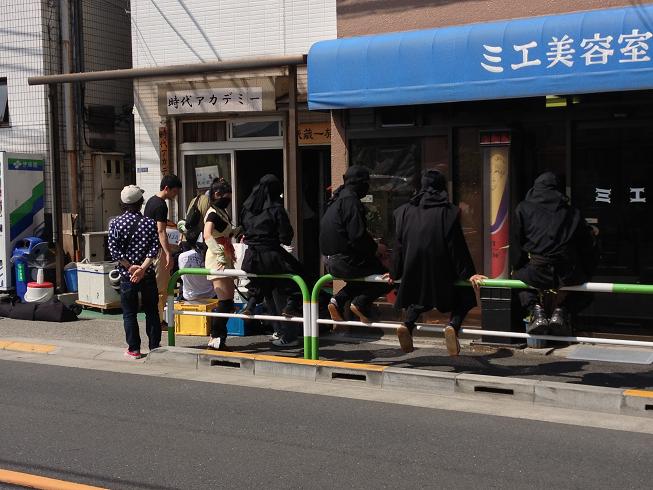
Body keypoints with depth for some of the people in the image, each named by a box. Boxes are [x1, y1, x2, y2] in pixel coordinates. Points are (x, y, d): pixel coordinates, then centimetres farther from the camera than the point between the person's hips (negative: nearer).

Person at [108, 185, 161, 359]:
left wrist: (130, 267, -9)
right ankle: (155, 347, 14)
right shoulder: (150, 223, -1)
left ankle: (134, 350, 8)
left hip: (127, 275, -1)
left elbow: (114, 250, -10)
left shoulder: (116, 223, -4)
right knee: (152, 311, 11)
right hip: (148, 274, 1)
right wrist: (142, 268, -14)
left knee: (129, 313, 7)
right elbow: (154, 248, -9)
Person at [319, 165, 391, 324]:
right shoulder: (350, 201, -15)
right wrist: (375, 248, -5)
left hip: (331, 261, 9)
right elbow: (357, 236, -21)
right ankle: (361, 302, -5)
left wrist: (371, 247, 19)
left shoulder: (337, 199, 16)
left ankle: (338, 301, 12)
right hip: (346, 261, -9)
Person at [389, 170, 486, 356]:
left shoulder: (406, 210, 7)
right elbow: (457, 245, -6)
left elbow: (399, 244, 10)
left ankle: (407, 325, -1)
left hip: (413, 269, 3)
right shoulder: (448, 211, -4)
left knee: (418, 296, 27)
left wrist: (395, 273, 20)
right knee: (464, 298, 14)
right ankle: (453, 325, -14)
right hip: (441, 269, -3)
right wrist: (469, 273, -2)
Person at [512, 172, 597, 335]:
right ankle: (562, 310, 8)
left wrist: (516, 268, 28)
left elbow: (517, 242, 15)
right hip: (568, 275, 1)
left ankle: (536, 309, 8)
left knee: (518, 276, 34)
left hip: (537, 274, -1)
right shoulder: (572, 211, 17)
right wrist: (586, 272, 28)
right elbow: (587, 244, 17)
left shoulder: (523, 208, 13)